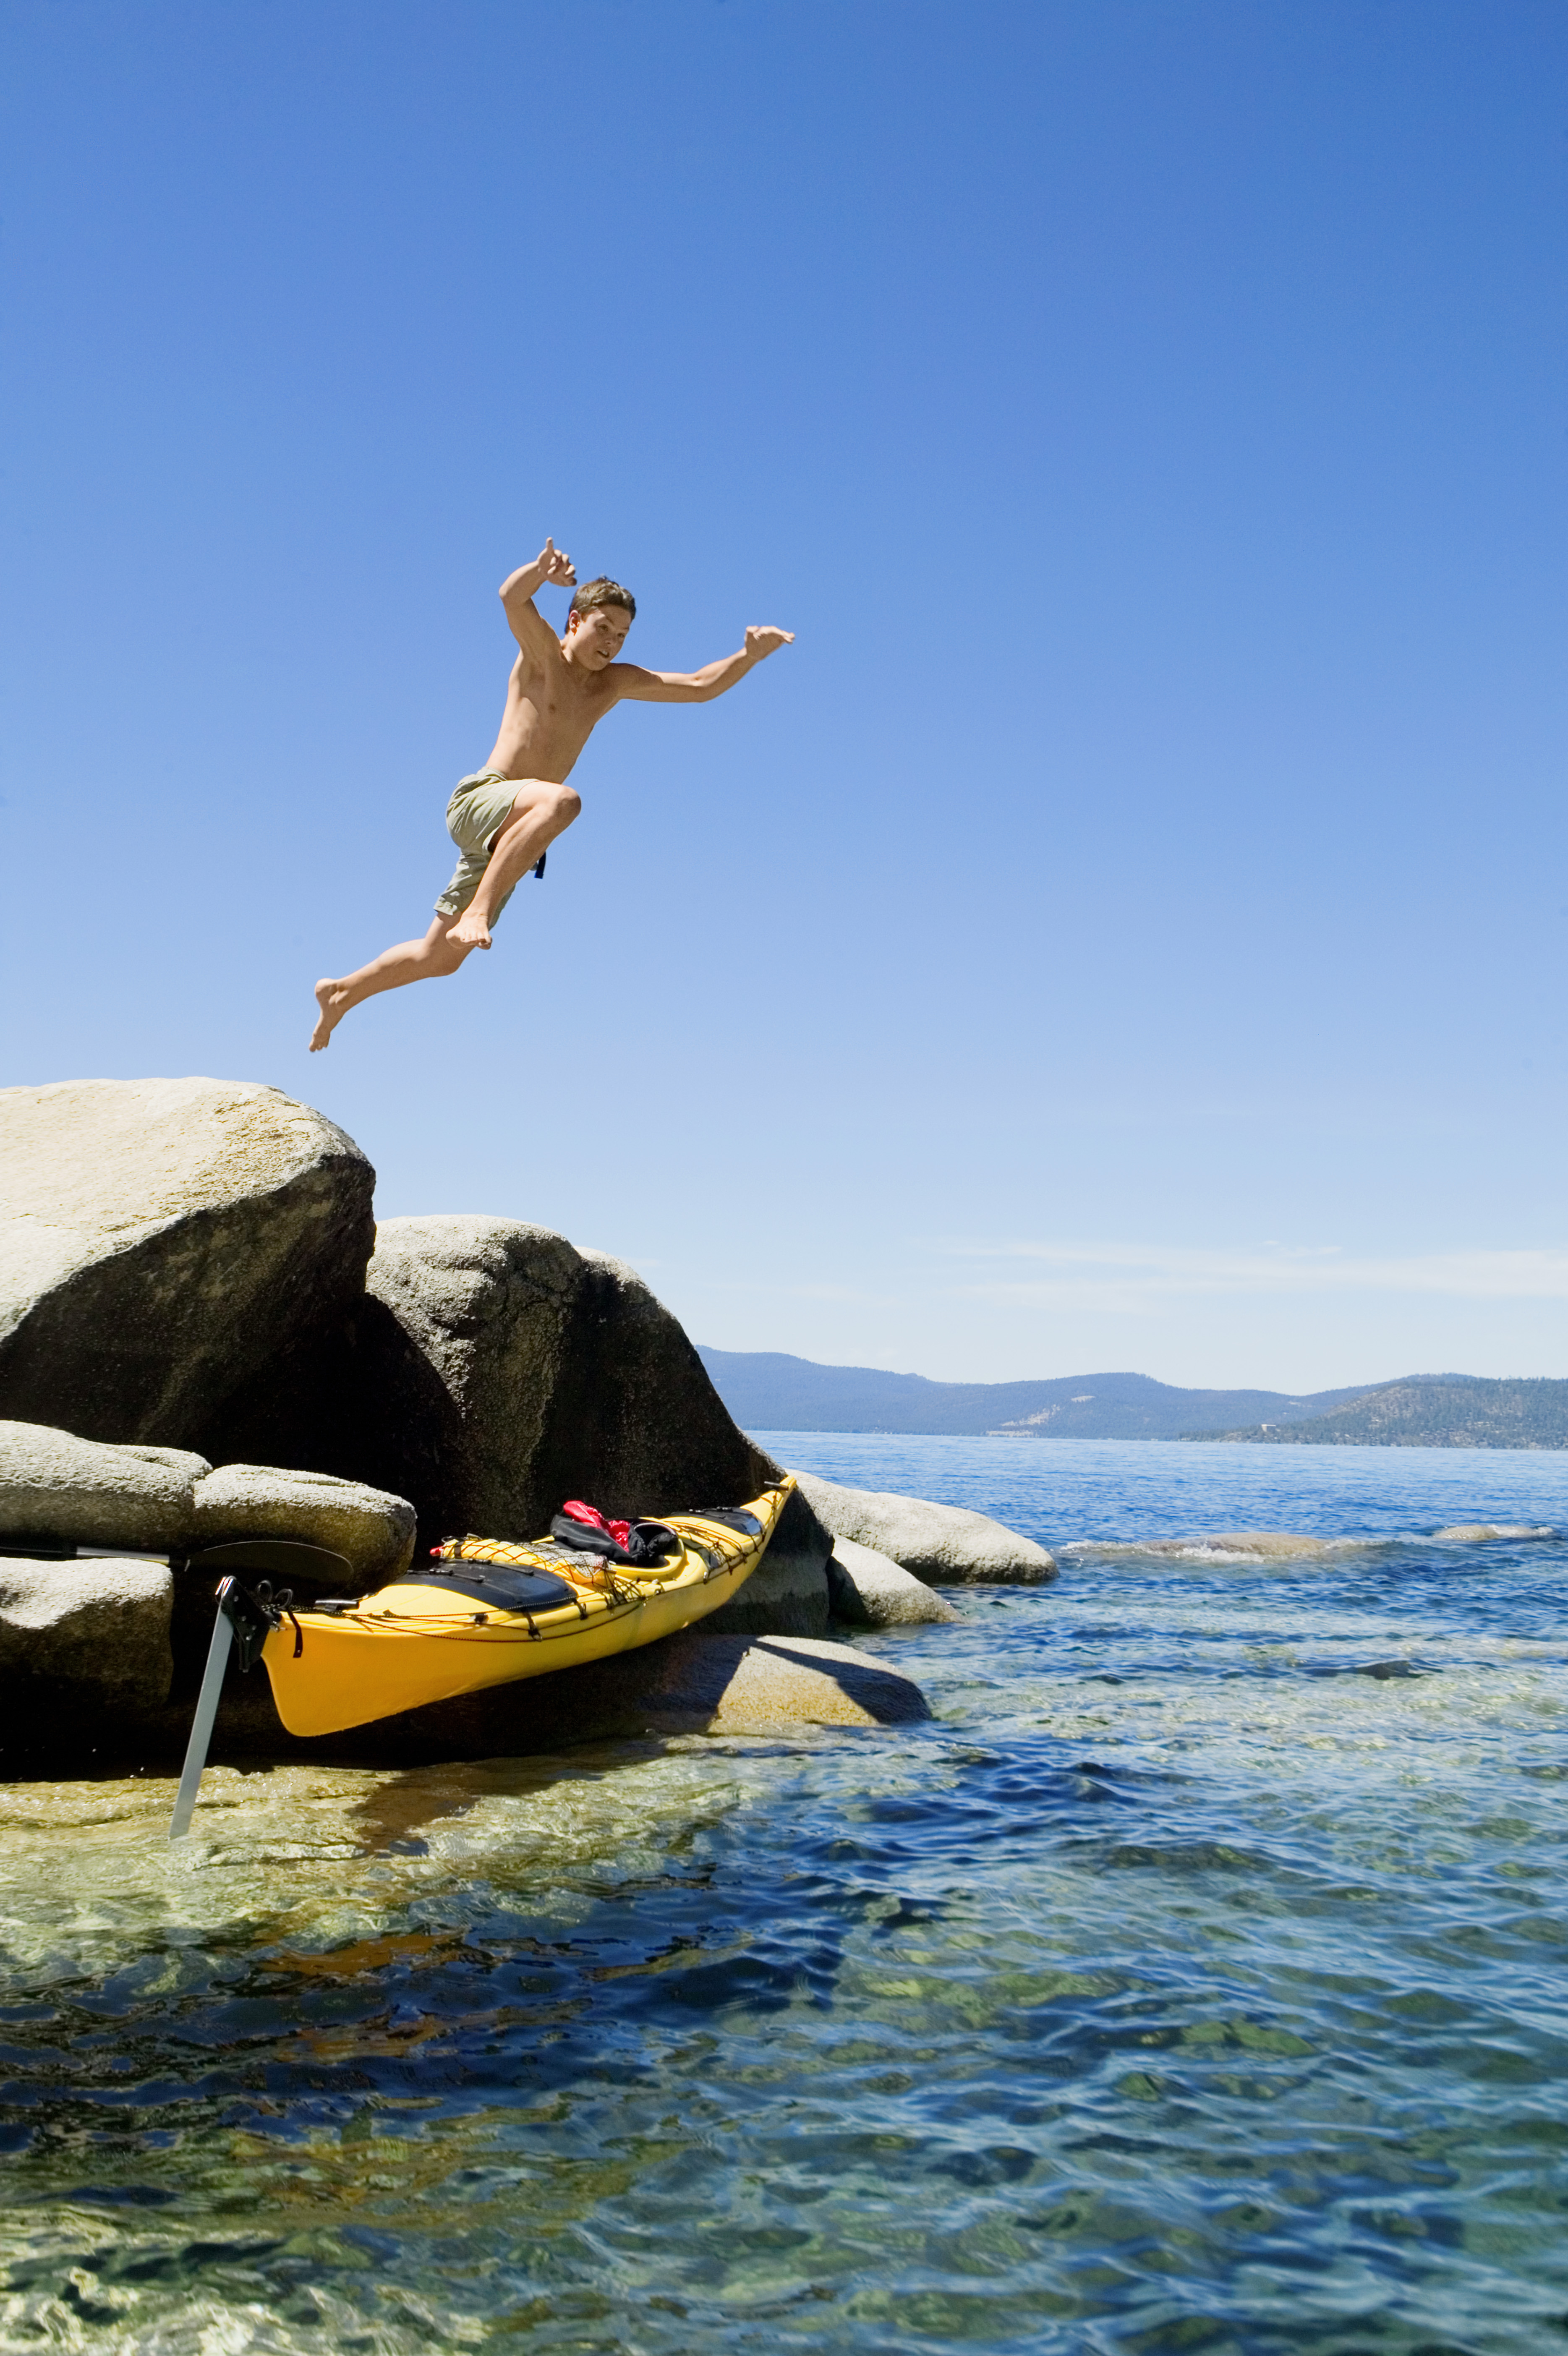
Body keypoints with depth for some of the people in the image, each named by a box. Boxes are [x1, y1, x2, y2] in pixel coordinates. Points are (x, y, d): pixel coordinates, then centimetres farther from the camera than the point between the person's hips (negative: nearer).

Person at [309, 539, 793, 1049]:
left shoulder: (615, 683, 15)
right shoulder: (542, 654, -1)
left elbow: (699, 687, 13)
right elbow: (511, 597, -22)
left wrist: (751, 656, -3)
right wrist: (541, 570, -44)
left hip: (505, 835, 7)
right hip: (477, 800, -7)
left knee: (441, 957, 11)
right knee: (562, 800, -39)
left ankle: (341, 992, 32)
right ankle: (475, 912, -39)